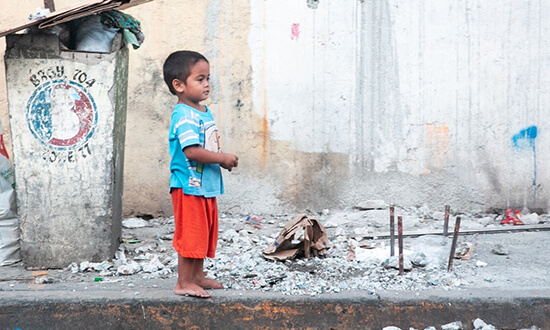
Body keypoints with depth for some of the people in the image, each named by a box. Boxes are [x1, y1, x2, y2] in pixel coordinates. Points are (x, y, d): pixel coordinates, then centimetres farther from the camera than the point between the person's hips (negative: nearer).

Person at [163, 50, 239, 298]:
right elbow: (191, 151, -26)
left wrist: (222, 159, 7)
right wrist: (223, 158, -18)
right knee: (190, 233, -3)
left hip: (206, 185, 10)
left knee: (204, 232, 17)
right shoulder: (185, 116, -18)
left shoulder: (204, 112, 14)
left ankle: (197, 275, 30)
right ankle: (183, 282, 7)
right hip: (189, 185, -10)